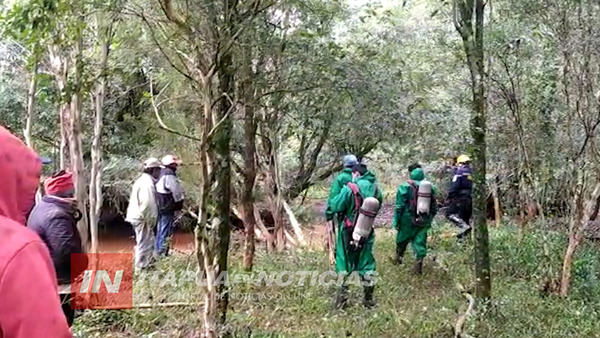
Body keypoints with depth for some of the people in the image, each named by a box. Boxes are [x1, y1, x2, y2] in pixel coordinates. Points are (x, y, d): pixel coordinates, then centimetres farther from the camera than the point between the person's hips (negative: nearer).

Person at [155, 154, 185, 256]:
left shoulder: (162, 173, 12)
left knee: (160, 230, 19)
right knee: (165, 233, -4)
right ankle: (162, 253, 0)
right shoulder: (169, 175, -17)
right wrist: (179, 207, -4)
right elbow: (177, 192, -17)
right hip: (167, 209, -10)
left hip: (160, 207, 10)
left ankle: (157, 251, 28)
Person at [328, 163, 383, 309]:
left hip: (349, 233, -4)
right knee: (366, 264, 15)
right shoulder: (375, 189, -3)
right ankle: (368, 298, 21)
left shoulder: (349, 189, -19)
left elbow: (335, 206, -17)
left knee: (344, 264, 9)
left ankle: (342, 299, 13)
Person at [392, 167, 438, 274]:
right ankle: (419, 263, 0)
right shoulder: (431, 188, 4)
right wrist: (429, 220, 21)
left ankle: (399, 257, 34)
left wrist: (396, 221, -5)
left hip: (408, 221, -2)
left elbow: (400, 206, -10)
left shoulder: (405, 187, -8)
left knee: (402, 239, 17)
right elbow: (434, 207, 11)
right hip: (424, 222, 2)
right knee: (420, 242, 8)